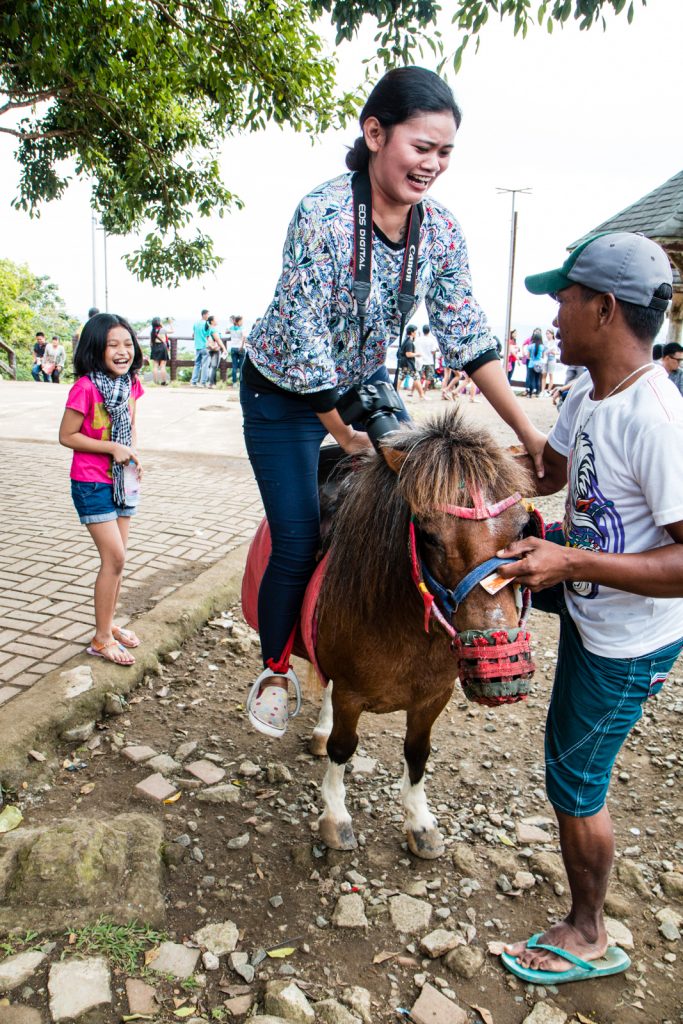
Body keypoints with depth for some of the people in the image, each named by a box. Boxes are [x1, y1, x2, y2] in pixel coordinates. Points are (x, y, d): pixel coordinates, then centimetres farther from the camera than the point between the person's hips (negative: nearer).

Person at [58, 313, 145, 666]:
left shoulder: (131, 383, 1)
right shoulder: (85, 388, -19)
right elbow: (66, 436, -15)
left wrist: (133, 454, -2)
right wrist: (112, 448, -21)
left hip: (123, 482, 7)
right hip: (92, 485, -7)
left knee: (116, 558, 13)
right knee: (114, 558, -7)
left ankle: (109, 624, 29)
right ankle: (101, 638, 7)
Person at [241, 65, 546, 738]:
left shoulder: (440, 229, -12)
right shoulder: (322, 215, -29)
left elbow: (468, 340, -9)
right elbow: (306, 349, -27)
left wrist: (530, 436, -13)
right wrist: (349, 437, -19)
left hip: (365, 381, 6)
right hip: (284, 395, -5)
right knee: (298, 544, -5)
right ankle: (274, 672, 21)